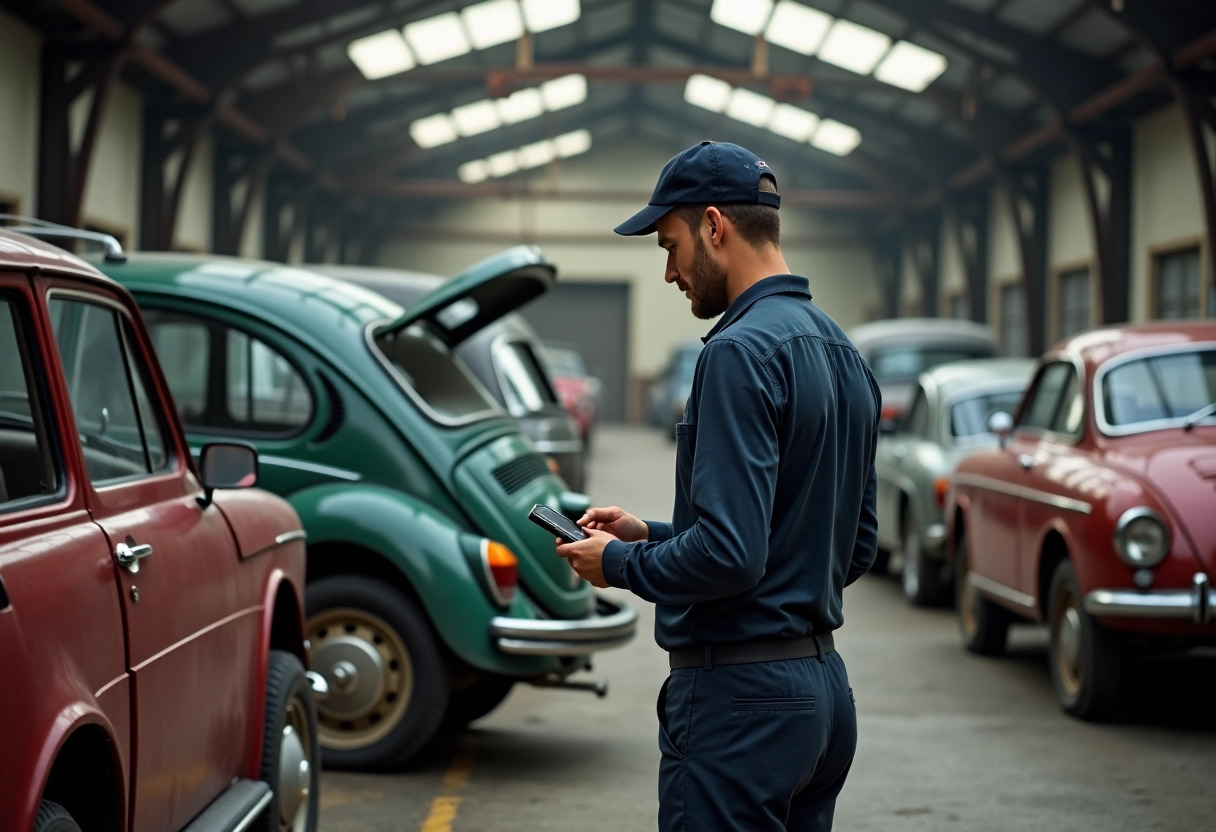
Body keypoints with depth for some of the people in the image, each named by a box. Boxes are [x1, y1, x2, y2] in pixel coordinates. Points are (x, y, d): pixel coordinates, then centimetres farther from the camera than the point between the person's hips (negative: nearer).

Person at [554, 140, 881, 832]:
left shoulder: (743, 351, -17)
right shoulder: (844, 354, 13)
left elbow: (729, 554, -26)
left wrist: (621, 564, -6)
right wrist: (652, 535, 16)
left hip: (740, 696, -10)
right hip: (825, 689, 10)